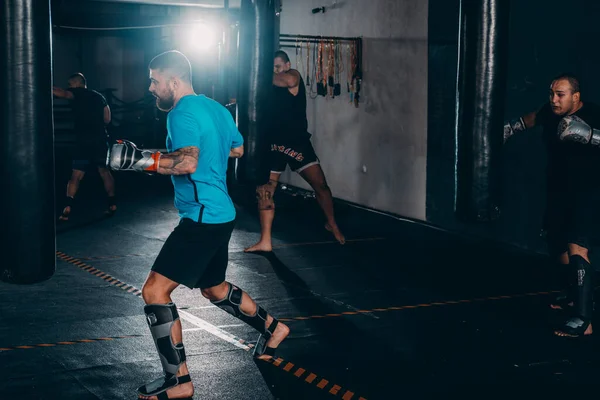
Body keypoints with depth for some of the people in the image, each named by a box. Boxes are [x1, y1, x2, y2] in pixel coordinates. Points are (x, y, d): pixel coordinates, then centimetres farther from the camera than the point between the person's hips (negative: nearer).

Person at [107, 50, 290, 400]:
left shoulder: (183, 113, -16)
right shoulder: (217, 109, 12)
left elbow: (188, 162, -33)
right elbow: (237, 148, 28)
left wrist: (141, 159, -30)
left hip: (202, 218, -10)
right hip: (222, 214, 10)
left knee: (155, 291, -10)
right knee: (214, 288, 29)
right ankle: (272, 328, 43)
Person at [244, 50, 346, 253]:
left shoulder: (294, 75, -7)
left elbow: (288, 81, -32)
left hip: (297, 142, -3)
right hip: (273, 143, 4)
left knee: (320, 184, -3)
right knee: (264, 191, -2)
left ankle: (332, 225, 22)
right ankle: (265, 242, 4)